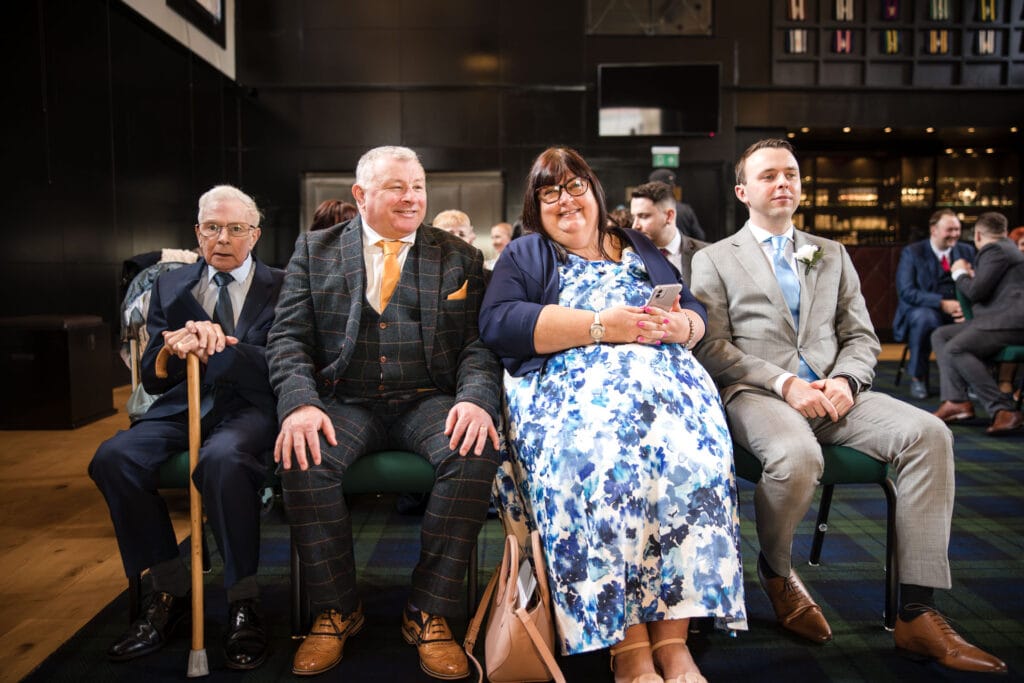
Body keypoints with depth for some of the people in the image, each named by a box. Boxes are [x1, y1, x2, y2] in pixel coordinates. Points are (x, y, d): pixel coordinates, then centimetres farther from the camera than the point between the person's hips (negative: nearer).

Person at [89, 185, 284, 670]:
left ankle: (243, 603, -20)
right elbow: (152, 377, 12)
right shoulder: (170, 287, 17)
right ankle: (170, 592, -9)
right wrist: (179, 346, -11)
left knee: (222, 459, -37)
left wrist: (211, 347, -19)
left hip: (249, 408, -4)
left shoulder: (281, 288, 6)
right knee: (114, 457, -25)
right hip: (183, 408, 4)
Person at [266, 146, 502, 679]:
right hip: (345, 401, 1)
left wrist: (476, 398, -20)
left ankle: (429, 614, -11)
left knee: (476, 451, -31)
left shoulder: (460, 258, 11)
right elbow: (289, 339, 3)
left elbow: (479, 342, 2)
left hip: (428, 401, 0)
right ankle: (336, 610, -5)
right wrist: (301, 403, -17)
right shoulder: (315, 250, 12)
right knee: (301, 457, -30)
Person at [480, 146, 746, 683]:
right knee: (600, 457, -35)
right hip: (571, 382, -2)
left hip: (663, 374, 3)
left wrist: (678, 325, -4)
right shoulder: (524, 255, 17)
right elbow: (498, 322, -3)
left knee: (690, 453, -29)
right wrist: (602, 325, -10)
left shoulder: (641, 250, 28)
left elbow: (697, 314, 23)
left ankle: (672, 635, -23)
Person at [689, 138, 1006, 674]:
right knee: (797, 456, -37)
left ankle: (916, 613, -18)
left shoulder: (832, 255, 23)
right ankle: (775, 570, -3)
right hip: (755, 394, -4)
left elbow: (861, 337, 16)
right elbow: (712, 349, -2)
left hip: (832, 392, 5)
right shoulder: (714, 260, 10)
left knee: (928, 434, -22)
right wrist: (785, 383, -14)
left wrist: (845, 380, -7)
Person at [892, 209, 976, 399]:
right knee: (924, 317, -37)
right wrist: (942, 303, -26)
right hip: (922, 310, -3)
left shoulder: (967, 251, 11)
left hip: (957, 311, 4)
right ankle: (918, 378, -18)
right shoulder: (912, 252, -3)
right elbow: (906, 292, -14)